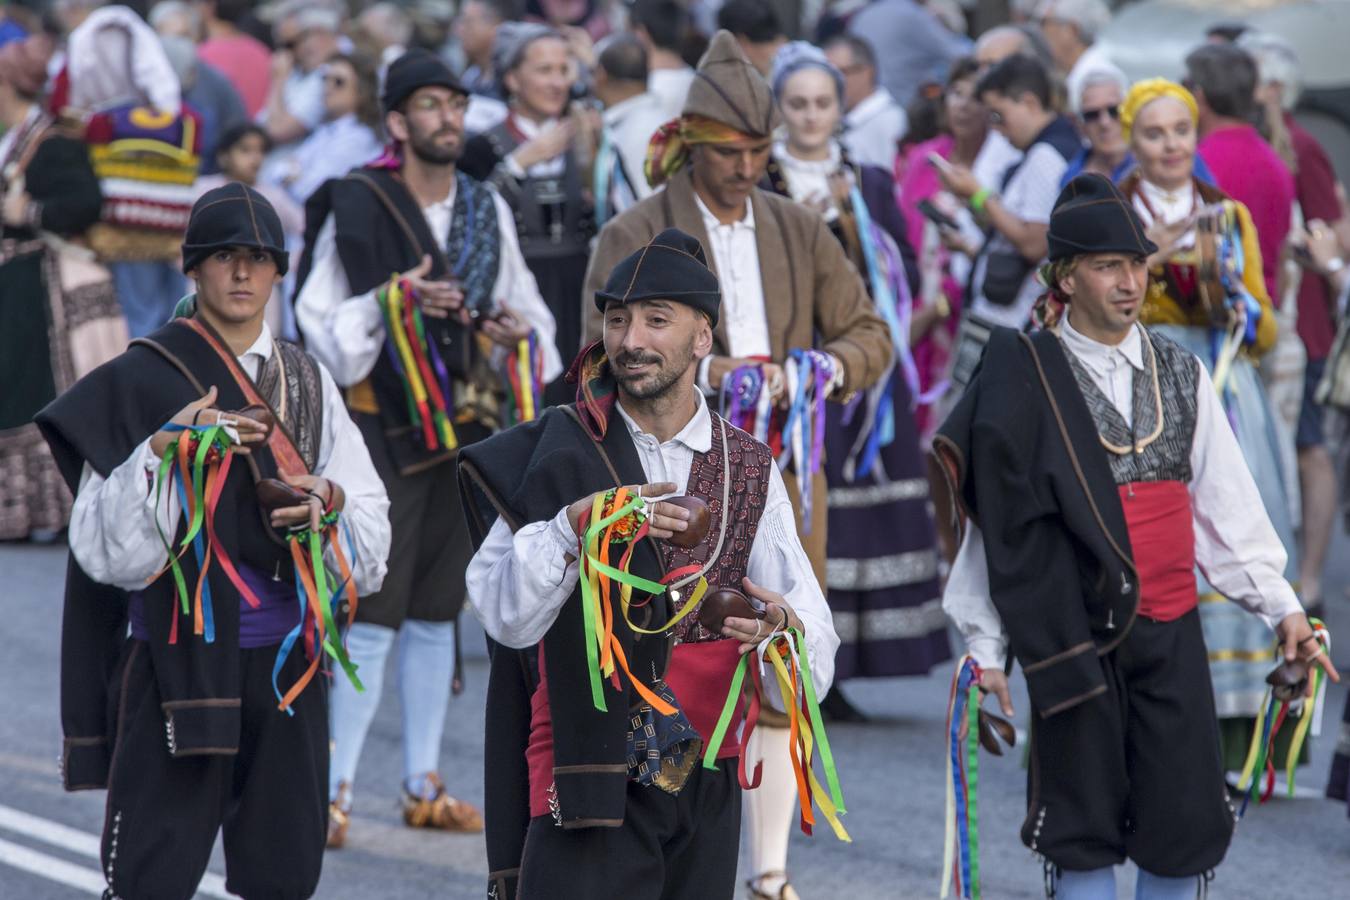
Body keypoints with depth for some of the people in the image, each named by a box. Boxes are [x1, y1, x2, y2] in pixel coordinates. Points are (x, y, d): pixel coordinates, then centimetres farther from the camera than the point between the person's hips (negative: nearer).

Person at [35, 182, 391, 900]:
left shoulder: (307, 382, 11)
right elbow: (104, 545, -9)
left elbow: (371, 529, 10)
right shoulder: (140, 380, -2)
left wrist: (331, 502, -11)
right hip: (177, 659, -4)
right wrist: (164, 449, -21)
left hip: (285, 659, 4)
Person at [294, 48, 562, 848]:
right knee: (374, 615, -10)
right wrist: (392, 301, -23)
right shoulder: (356, 209, -9)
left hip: (465, 423, 6)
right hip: (383, 424, -6)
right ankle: (338, 790, -8)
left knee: (437, 614, 11)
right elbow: (320, 320, -9)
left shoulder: (487, 209, 8)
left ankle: (424, 784, 17)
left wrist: (520, 331, -5)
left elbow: (524, 303, 17)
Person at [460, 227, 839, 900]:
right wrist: (574, 525, -24)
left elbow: (816, 658, 1)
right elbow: (503, 616, -10)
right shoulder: (561, 453, 0)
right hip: (586, 785, -3)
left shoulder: (750, 471, 8)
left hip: (705, 788, 3)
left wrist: (784, 630, -22)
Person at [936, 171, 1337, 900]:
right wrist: (986, 643, -2)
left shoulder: (1180, 373, 9)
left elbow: (1227, 504, 11)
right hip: (1072, 638, -4)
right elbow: (998, 518, -2)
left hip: (1171, 633, 4)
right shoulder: (1026, 381, -4)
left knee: (1185, 821, 2)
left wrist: (1279, 606, 4)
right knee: (1083, 827, 1)